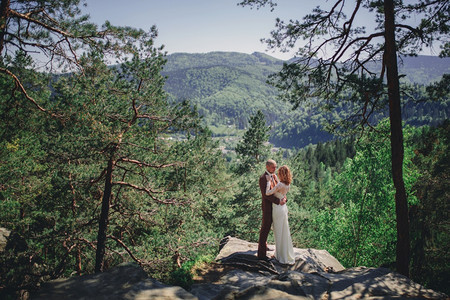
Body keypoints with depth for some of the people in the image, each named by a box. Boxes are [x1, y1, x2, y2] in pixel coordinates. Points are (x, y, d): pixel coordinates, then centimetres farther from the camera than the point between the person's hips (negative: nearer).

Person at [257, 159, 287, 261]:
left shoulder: (273, 176, 6)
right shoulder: (263, 178, -23)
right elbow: (266, 194, -27)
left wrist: (283, 198, -15)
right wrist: (278, 201, -29)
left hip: (272, 205, 9)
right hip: (267, 206, -9)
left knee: (265, 226, 23)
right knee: (265, 229, -1)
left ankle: (262, 244, 42)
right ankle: (261, 254, 8)